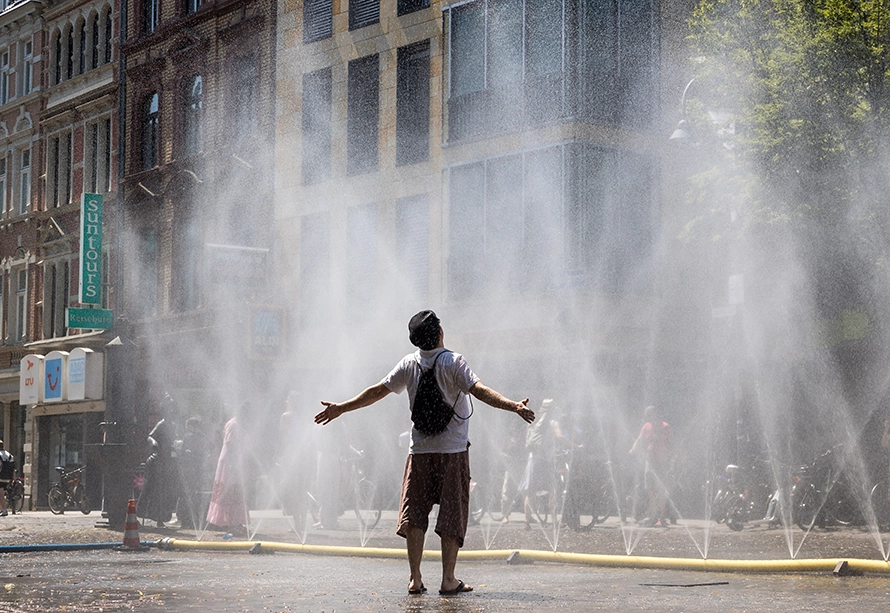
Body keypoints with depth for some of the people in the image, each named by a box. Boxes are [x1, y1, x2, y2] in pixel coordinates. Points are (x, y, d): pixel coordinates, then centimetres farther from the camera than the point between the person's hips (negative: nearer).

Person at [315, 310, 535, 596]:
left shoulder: (409, 364, 3)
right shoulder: (453, 362, -8)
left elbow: (377, 391, 8)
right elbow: (480, 391, -21)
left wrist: (340, 408, 19)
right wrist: (513, 406, -27)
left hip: (420, 449, 3)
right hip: (453, 449, -3)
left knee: (414, 514, 6)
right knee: (452, 515, 2)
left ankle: (415, 579, 4)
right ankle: (448, 580, 2)